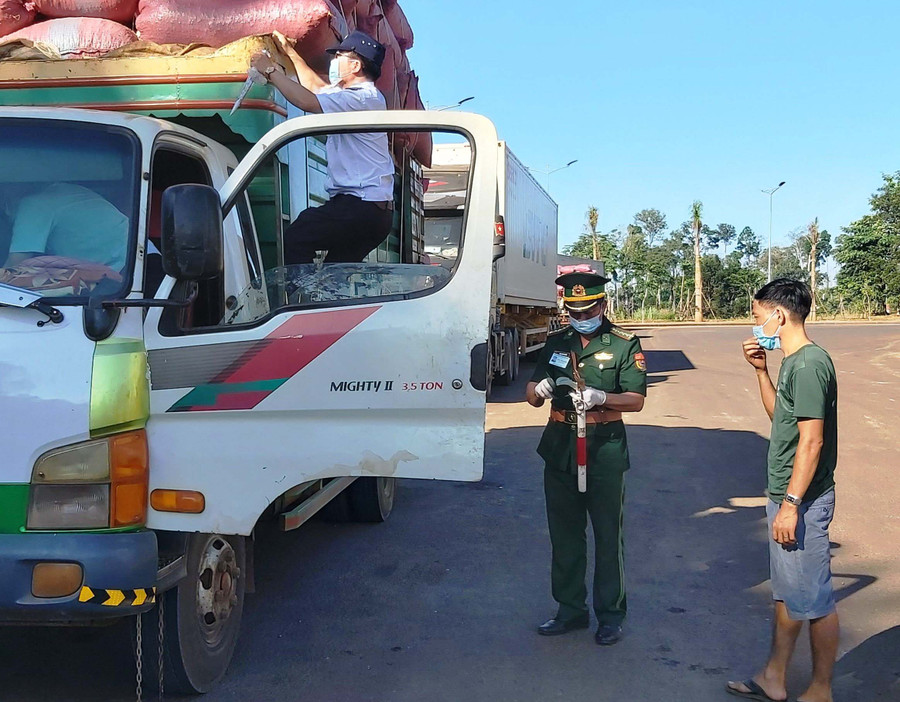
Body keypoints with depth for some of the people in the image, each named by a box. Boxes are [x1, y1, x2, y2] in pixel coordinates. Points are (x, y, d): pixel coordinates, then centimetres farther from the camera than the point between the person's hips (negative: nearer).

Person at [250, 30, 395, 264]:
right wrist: (289, 52, 38)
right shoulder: (354, 95, 21)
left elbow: (308, 101, -21)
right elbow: (316, 87, 37)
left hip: (361, 206, -11)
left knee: (293, 241, -14)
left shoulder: (364, 98, -12)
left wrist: (270, 70, -9)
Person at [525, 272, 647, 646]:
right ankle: (570, 609, 25)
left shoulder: (624, 344, -2)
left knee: (608, 535, 4)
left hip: (604, 450, -4)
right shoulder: (556, 343, 11)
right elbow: (532, 396, 9)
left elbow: (636, 400, -9)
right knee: (564, 534, 12)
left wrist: (600, 397, -27)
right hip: (560, 449, 4)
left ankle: (610, 614, 17)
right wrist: (544, 388, -15)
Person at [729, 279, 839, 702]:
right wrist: (761, 370, 12)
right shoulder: (793, 362, 10)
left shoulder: (809, 365, -19)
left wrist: (791, 504, -22)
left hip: (802, 501, -10)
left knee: (814, 600, 4)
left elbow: (812, 440, -22)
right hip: (787, 496, 10)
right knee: (786, 592, 18)